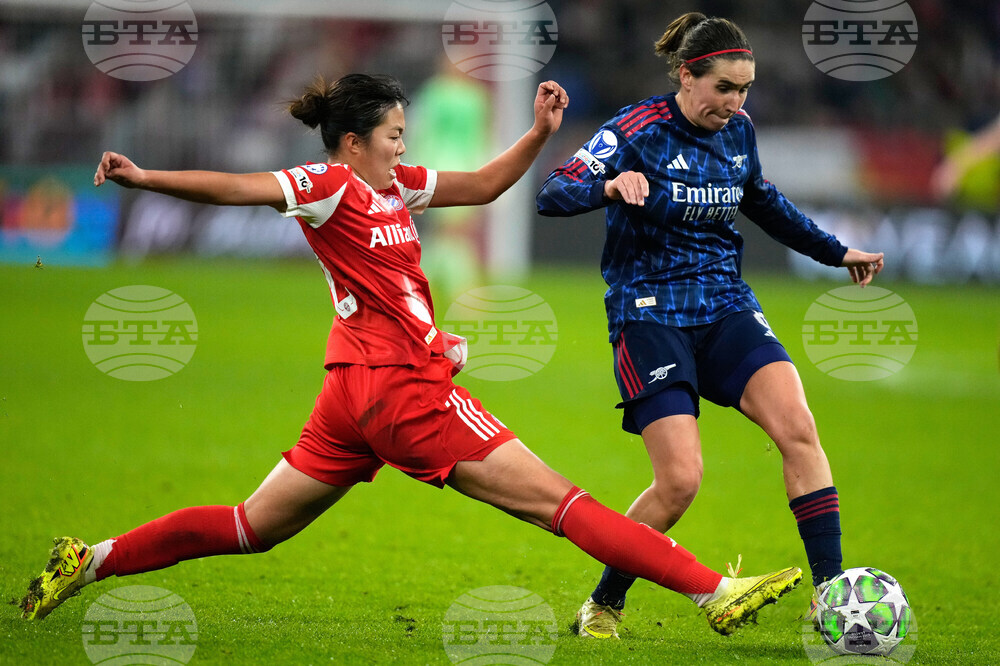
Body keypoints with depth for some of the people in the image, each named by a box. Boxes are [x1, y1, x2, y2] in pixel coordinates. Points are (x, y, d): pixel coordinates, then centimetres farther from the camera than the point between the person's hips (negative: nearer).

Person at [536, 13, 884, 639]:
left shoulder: (738, 129, 5)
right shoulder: (638, 130, -13)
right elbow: (552, 195, -19)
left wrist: (836, 252, 27)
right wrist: (609, 186, -39)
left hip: (725, 305, 5)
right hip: (649, 315, -5)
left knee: (798, 429, -17)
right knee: (680, 480, -15)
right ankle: (603, 606, 7)